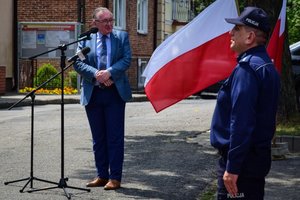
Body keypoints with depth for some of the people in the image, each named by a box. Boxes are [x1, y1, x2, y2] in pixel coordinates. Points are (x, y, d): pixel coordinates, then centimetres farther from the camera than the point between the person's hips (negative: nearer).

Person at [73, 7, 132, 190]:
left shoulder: (122, 36, 7)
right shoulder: (85, 40, 8)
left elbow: (126, 60, -3)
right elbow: (78, 63, 0)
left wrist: (109, 72, -17)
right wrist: (96, 75, -15)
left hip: (115, 92, -2)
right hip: (93, 93, 2)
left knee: (115, 136, -2)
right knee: (98, 137, 8)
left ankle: (115, 178, 1)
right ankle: (102, 175, 16)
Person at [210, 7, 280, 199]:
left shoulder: (247, 68, -19)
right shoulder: (266, 66, 14)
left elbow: (241, 123, -25)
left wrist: (232, 167, -25)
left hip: (243, 161, -10)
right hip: (259, 156, 10)